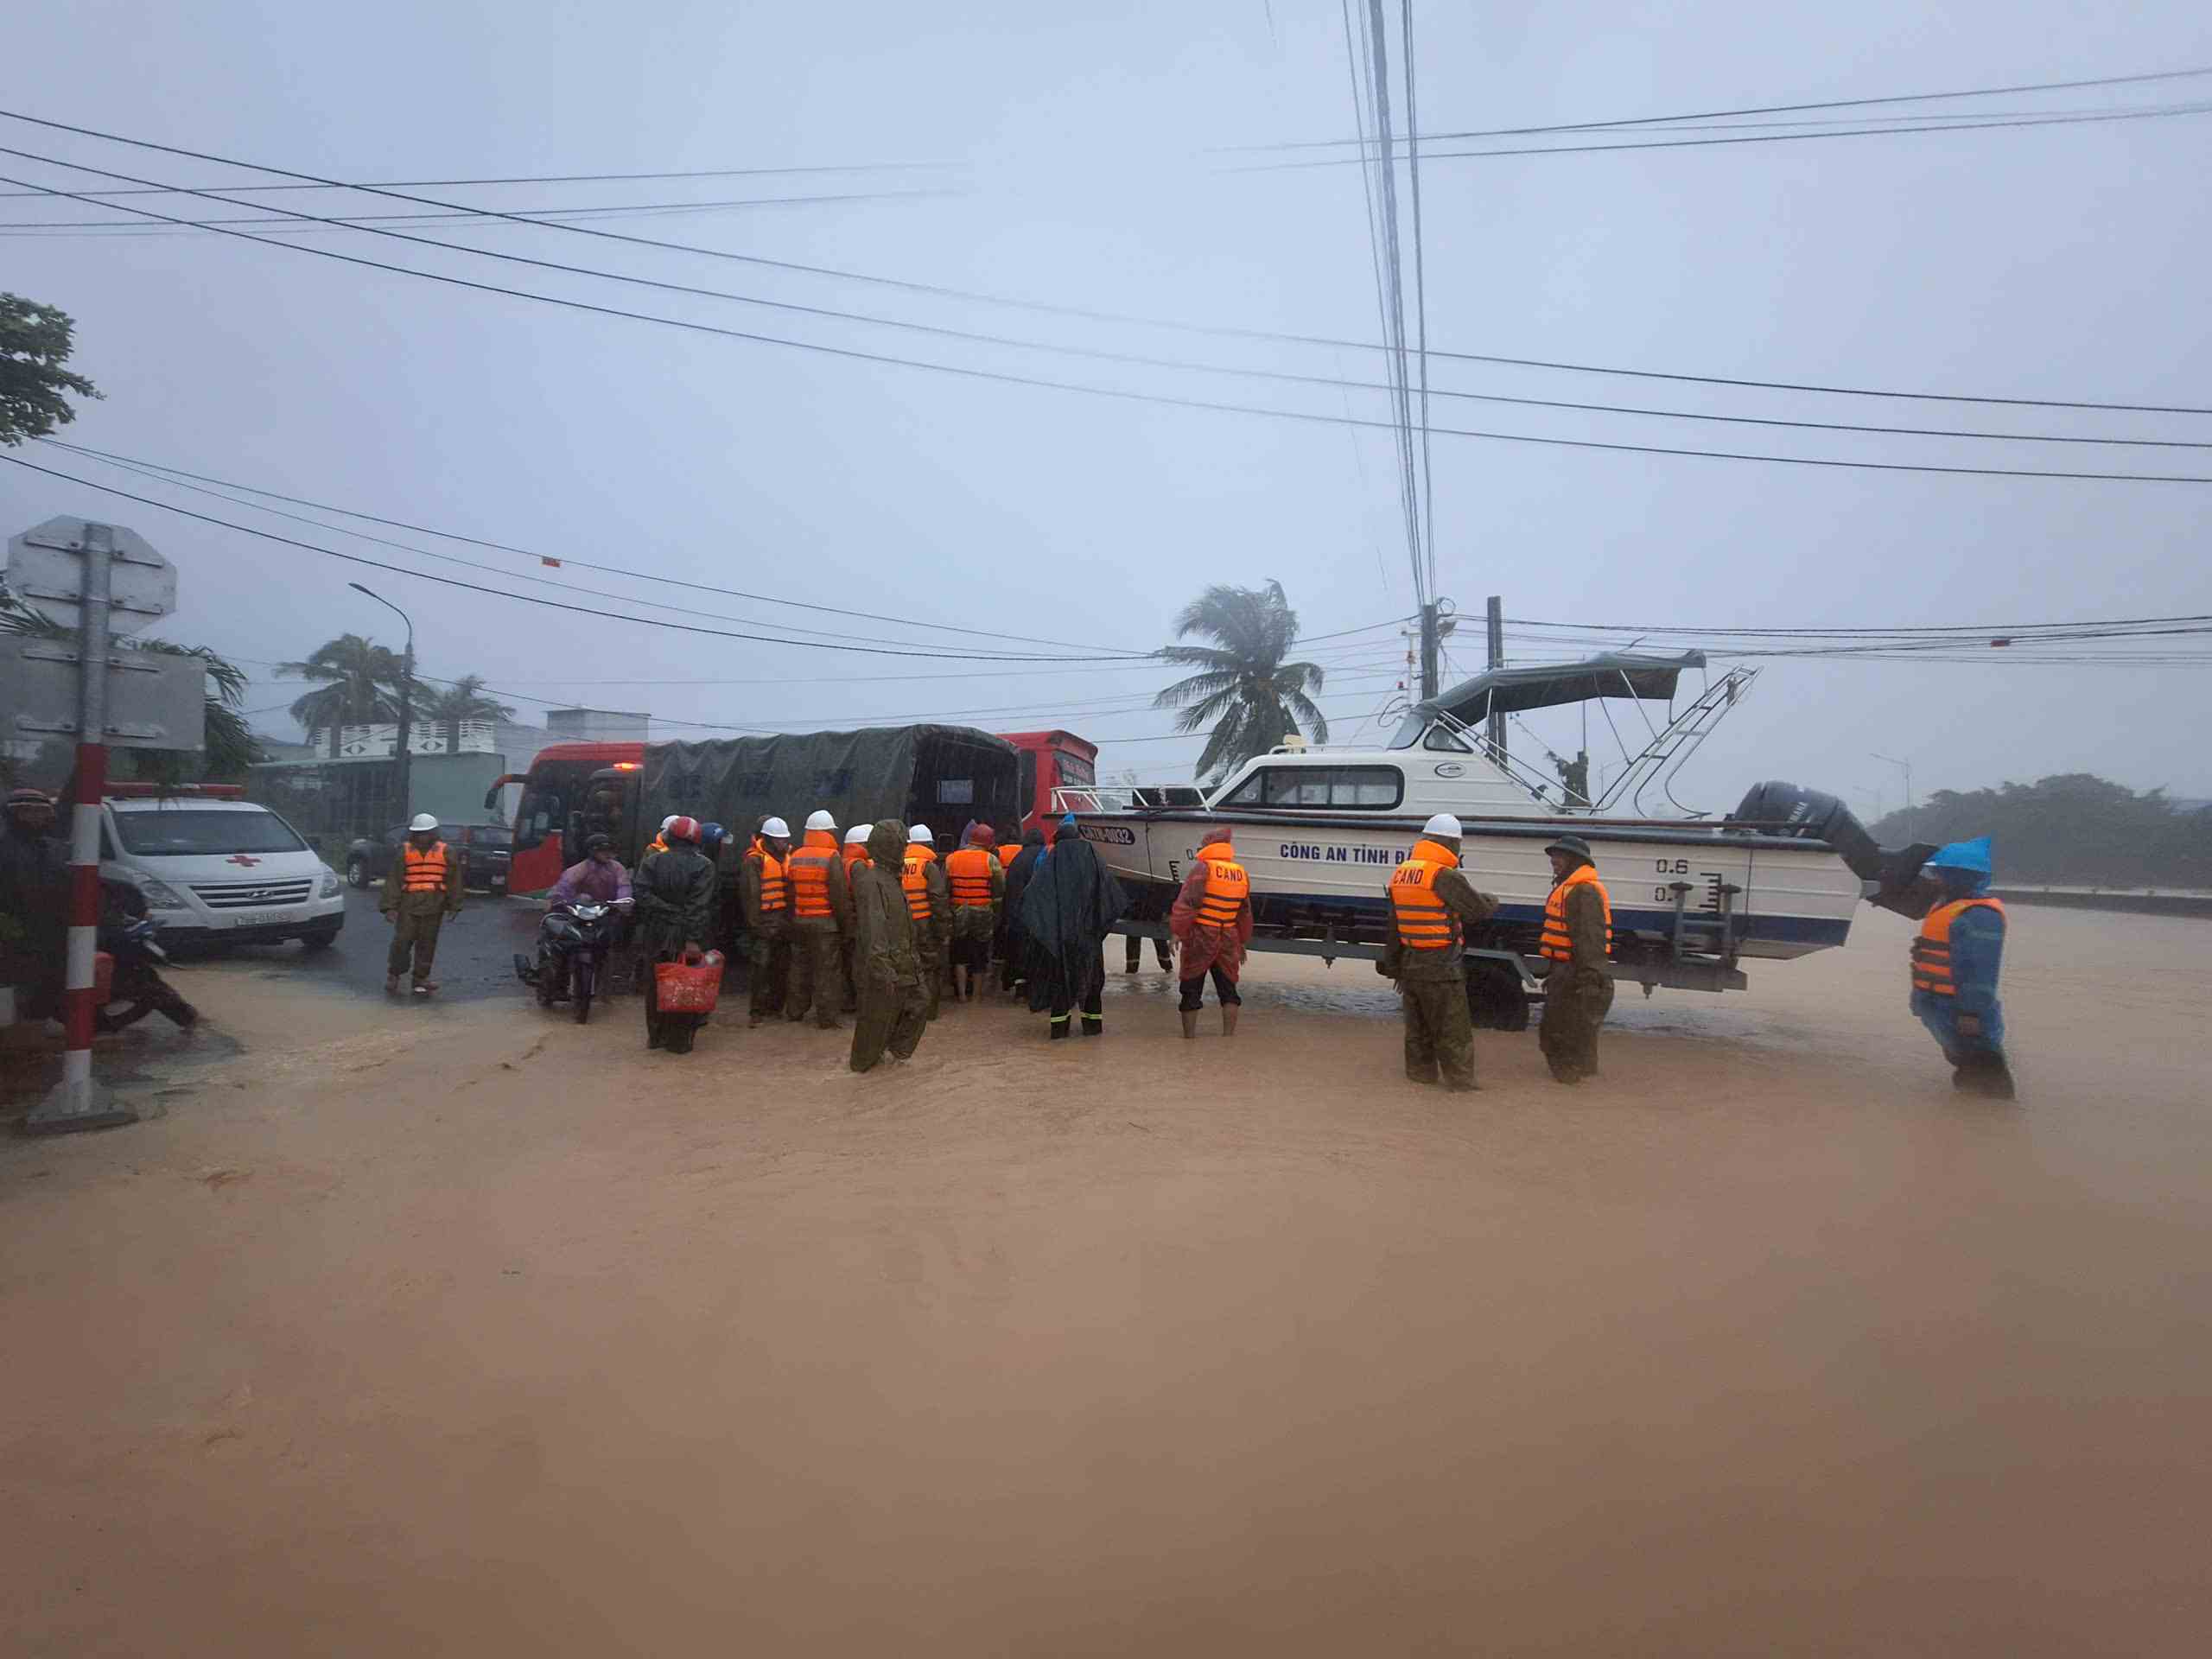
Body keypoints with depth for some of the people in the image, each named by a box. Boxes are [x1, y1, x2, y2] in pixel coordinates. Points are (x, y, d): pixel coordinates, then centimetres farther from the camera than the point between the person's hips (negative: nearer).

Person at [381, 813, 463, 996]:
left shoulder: (445, 852, 4)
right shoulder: (404, 851, 5)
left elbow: (454, 880, 7)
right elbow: (393, 880, 3)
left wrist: (453, 906, 5)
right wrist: (390, 906, -3)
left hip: (433, 907, 0)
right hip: (408, 905, 0)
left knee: (427, 943, 5)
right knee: (402, 940, 0)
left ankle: (421, 978, 14)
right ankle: (393, 974, 20)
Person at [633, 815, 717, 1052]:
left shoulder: (653, 861, 2)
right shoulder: (703, 865, -7)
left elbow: (641, 894, -11)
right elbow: (699, 905, -15)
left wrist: (664, 910, -7)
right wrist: (693, 938, -18)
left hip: (655, 933, 3)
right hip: (683, 935, -3)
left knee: (655, 985, 13)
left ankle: (655, 1035, 21)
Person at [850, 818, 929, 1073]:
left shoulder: (893, 877, 14)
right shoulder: (871, 880, -19)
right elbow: (872, 928, -26)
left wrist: (913, 955, 27)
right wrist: (880, 967, -31)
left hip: (903, 964, 9)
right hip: (883, 968, -9)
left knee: (919, 1003, 11)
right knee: (877, 1016, 3)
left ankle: (898, 1048, 27)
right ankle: (863, 1061, 22)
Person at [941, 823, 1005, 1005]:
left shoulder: (951, 859, 0)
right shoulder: (991, 860, -7)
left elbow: (944, 889, 2)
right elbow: (1000, 890, -8)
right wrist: (996, 915, 3)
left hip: (958, 913, 2)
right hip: (983, 914, -2)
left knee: (960, 955, 13)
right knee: (979, 954, 12)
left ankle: (961, 993, 11)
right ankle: (973, 993, 21)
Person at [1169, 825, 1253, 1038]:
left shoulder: (1203, 868, -10)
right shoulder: (1242, 873, 8)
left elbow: (1187, 902, -17)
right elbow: (1245, 913, 15)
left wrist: (1177, 931, -13)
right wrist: (1242, 942, 23)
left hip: (1200, 936, -4)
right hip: (1228, 939, 5)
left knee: (1191, 990, 7)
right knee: (1228, 989, 13)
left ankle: (1189, 1036, 11)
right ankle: (1228, 1035, 9)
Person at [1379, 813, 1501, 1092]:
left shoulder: (1400, 873, 7)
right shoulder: (1445, 876, -19)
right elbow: (1480, 909, -11)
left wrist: (1392, 962, 21)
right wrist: (1492, 899, 13)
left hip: (1410, 964, 8)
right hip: (1441, 967, -7)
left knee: (1418, 1026, 18)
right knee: (1453, 1029, 3)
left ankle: (1421, 1073, 28)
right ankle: (1460, 1081, 8)